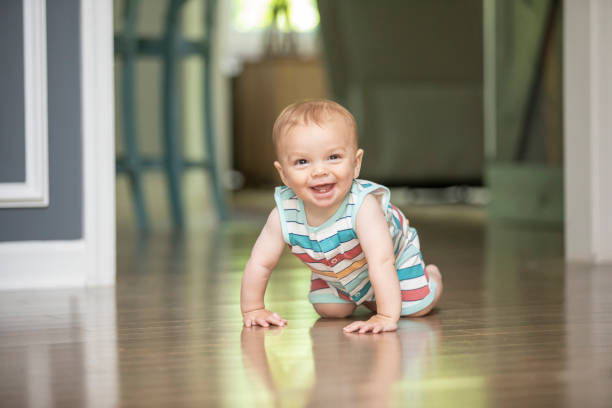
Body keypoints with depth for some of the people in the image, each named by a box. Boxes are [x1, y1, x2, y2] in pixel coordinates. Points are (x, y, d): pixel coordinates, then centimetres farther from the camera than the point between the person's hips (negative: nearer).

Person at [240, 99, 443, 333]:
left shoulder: (363, 206, -47)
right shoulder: (284, 215, -35)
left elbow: (381, 263, -50)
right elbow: (259, 263, -23)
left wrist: (387, 317, -55)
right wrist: (252, 310, -19)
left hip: (394, 255, -3)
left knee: (419, 307, -4)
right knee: (330, 310, -1)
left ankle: (431, 274, 30)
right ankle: (356, 296, 32)